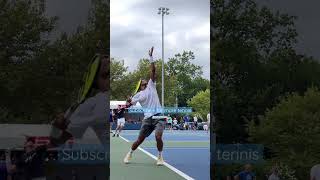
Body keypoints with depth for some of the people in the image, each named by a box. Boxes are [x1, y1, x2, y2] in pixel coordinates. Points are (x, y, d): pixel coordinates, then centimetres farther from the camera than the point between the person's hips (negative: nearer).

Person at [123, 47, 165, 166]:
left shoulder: (151, 86, 12)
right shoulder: (138, 95, 14)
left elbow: (153, 70, 7)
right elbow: (129, 104, 13)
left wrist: (151, 57, 2)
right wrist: (128, 102, -10)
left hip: (159, 116, -1)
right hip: (148, 118, 1)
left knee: (158, 137, -20)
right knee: (139, 140, 5)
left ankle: (160, 157, 2)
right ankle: (130, 154, 32)